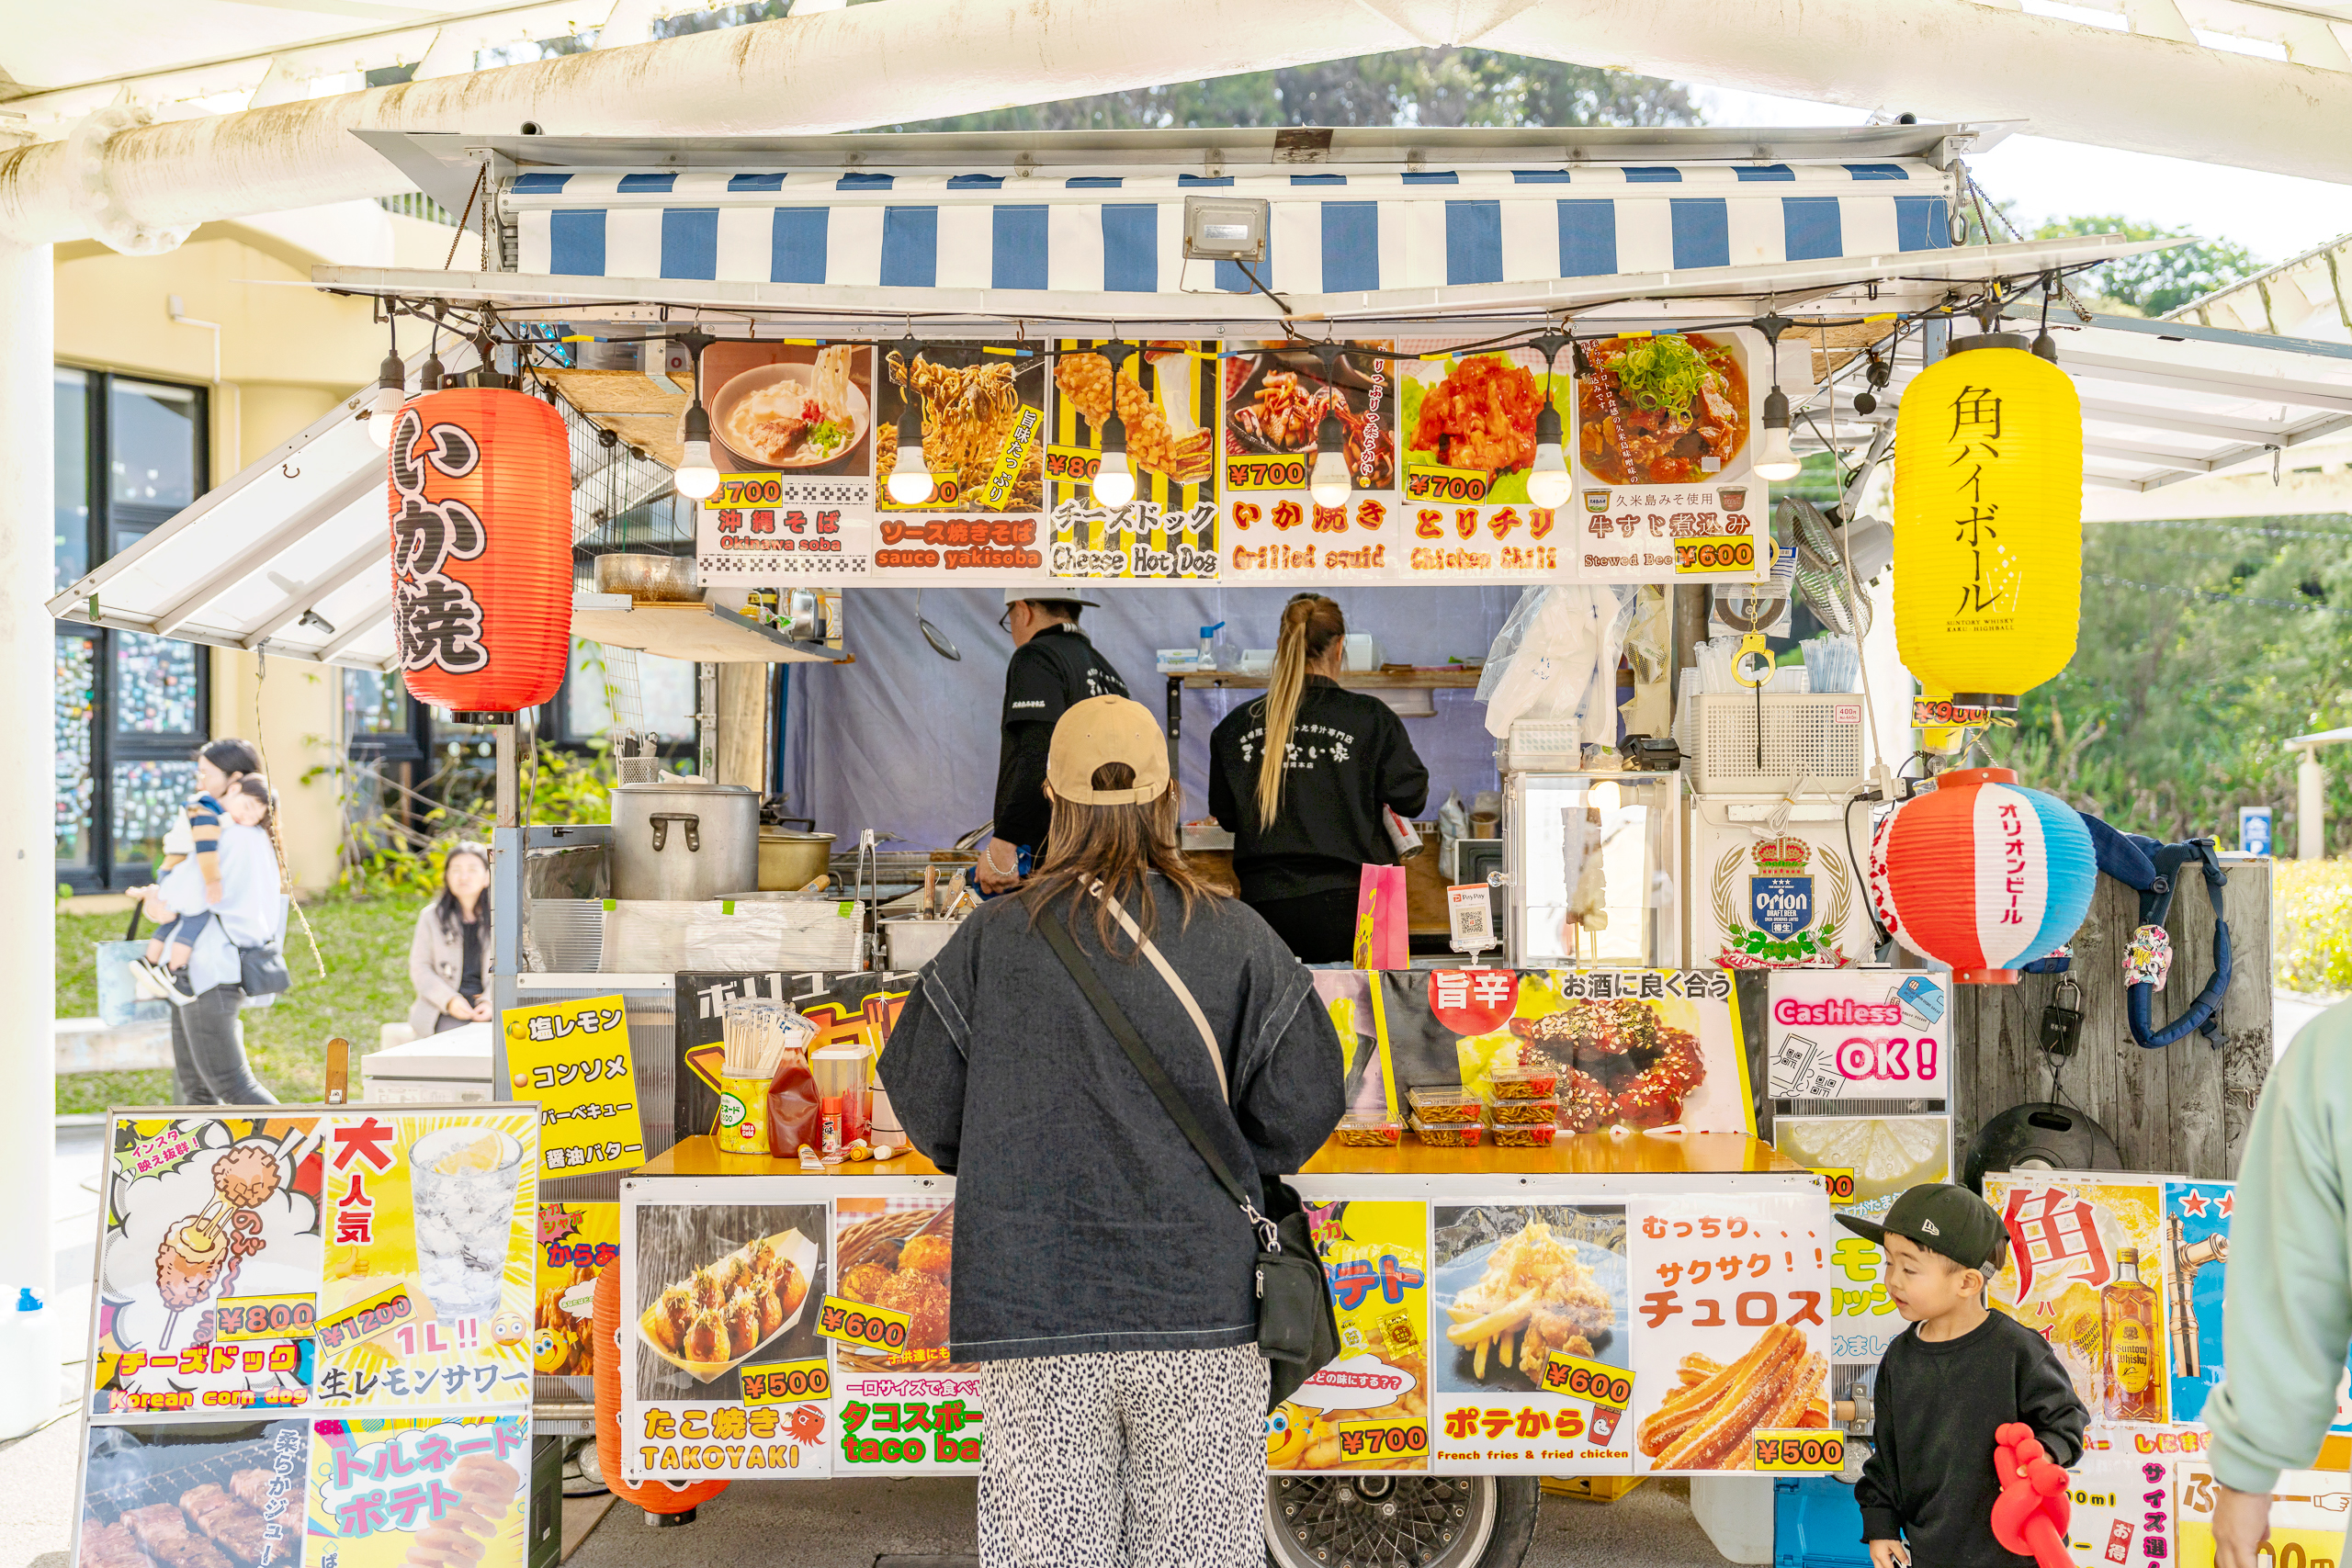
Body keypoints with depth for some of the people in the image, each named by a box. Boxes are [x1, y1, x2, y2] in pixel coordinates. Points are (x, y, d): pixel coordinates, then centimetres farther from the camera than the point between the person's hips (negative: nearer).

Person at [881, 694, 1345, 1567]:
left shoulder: (992, 939, -2)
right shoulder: (1238, 940, -2)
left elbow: (925, 1106, 4)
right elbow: (1303, 1107, 1)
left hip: (1033, 1314, 0)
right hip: (1200, 1302, 0)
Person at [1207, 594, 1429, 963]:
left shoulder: (1236, 725, 4)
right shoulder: (1370, 717, -4)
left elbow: (1225, 815, 11)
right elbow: (1410, 797, -3)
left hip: (1264, 903, 2)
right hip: (1345, 902, -2)